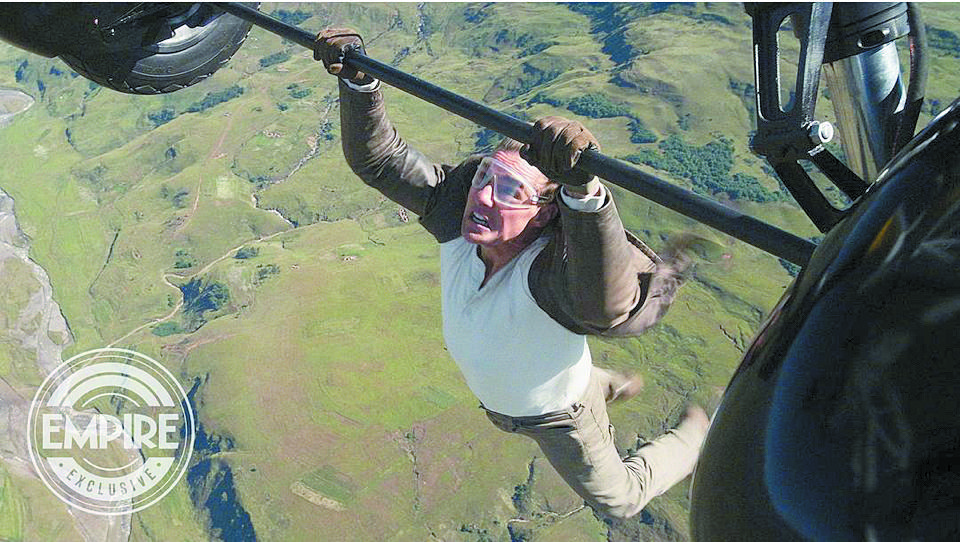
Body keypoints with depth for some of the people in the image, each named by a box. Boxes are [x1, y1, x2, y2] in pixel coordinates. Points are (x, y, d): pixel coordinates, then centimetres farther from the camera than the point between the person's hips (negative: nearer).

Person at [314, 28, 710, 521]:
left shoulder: (554, 265, -48)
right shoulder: (459, 213, -29)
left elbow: (606, 305, -71)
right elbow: (378, 157, -25)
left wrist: (583, 189, -84)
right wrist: (359, 78, -39)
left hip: (559, 416, -5)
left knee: (618, 498, 24)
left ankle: (693, 438, 50)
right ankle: (610, 385, 67)